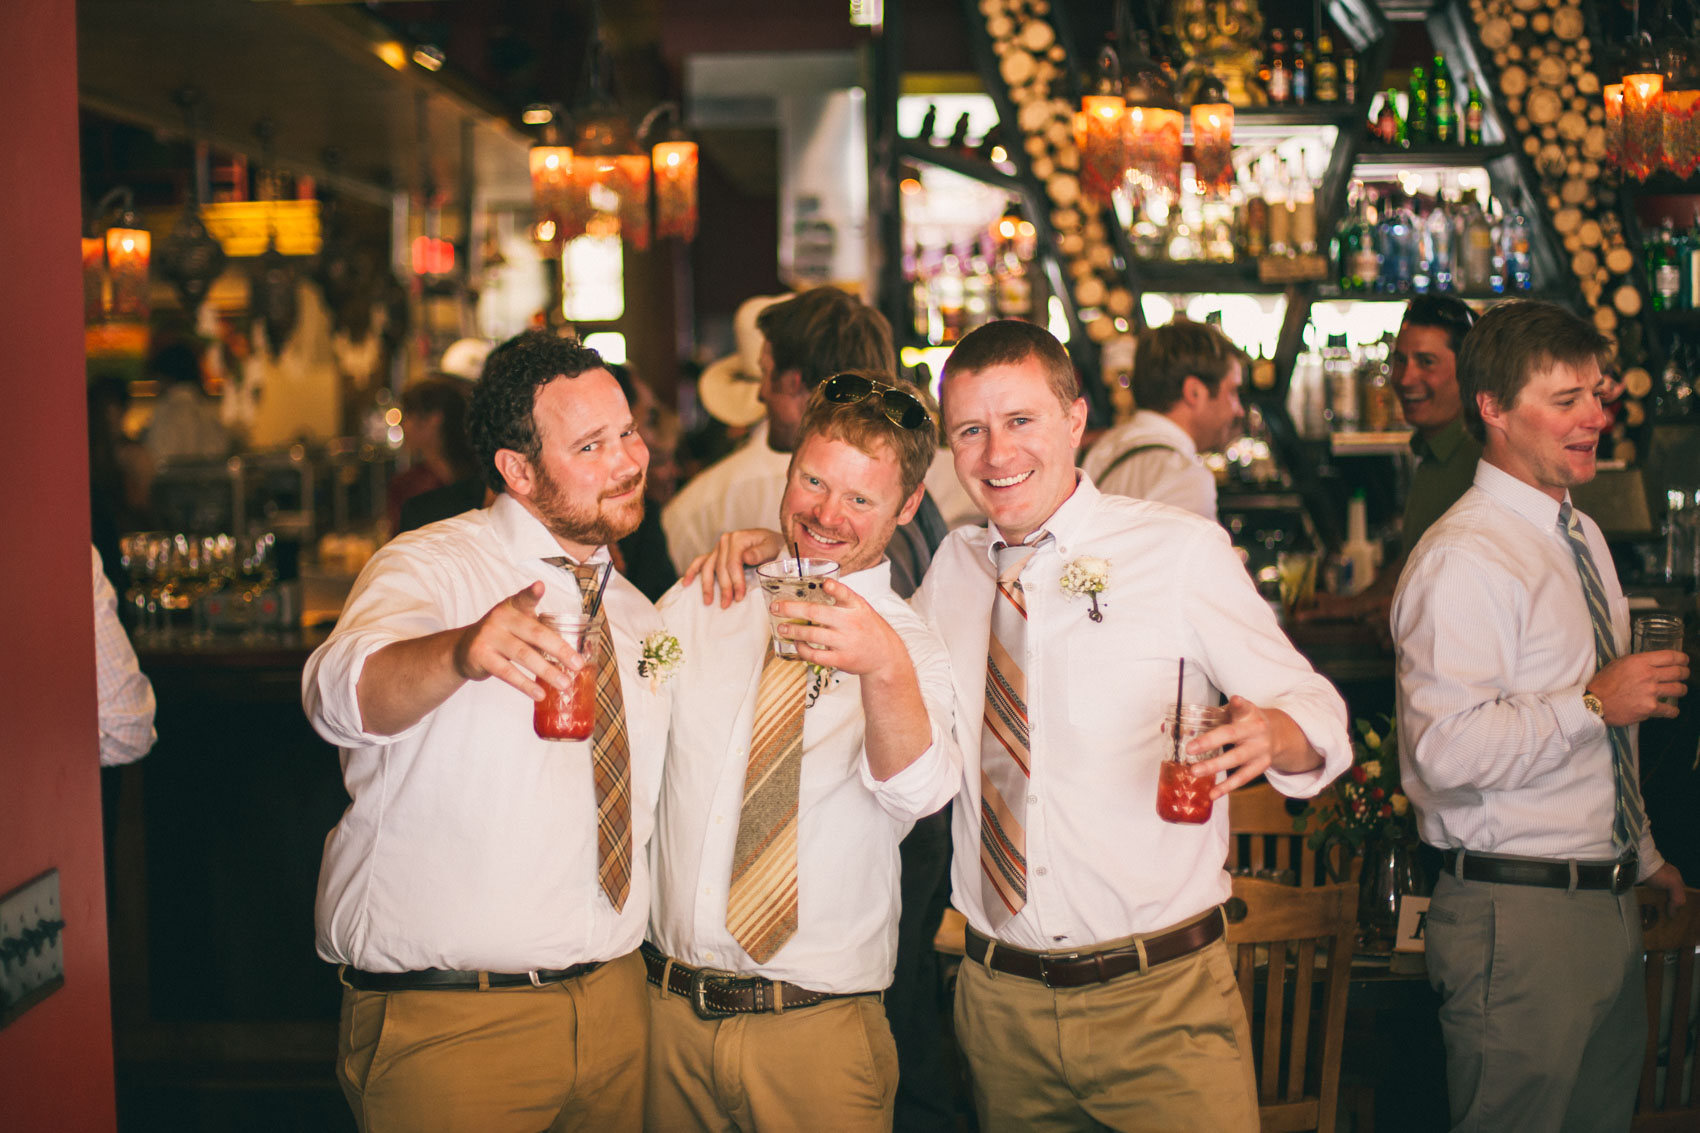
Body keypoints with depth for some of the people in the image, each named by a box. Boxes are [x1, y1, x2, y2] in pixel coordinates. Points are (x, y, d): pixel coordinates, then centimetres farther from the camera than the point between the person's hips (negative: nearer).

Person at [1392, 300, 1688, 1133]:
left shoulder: (1584, 537, 14)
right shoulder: (1465, 561, -17)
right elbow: (1448, 750, -27)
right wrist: (1594, 703, -22)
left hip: (1612, 902, 9)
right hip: (1519, 915, -9)